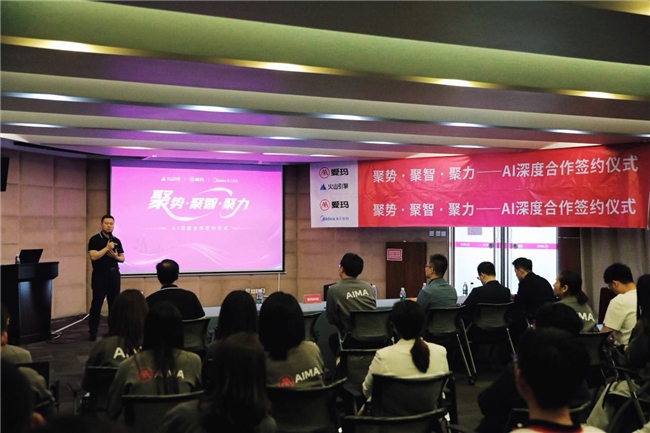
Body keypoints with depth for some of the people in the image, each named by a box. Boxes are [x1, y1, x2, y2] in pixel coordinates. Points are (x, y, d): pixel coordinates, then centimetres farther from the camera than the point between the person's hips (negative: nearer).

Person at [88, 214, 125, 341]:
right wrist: (107, 248, -16)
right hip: (100, 275, -5)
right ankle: (93, 331, 4)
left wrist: (116, 257, -7)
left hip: (114, 274, 5)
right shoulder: (95, 239, -5)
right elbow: (93, 256, -17)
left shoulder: (116, 241, 11)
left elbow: (122, 258, 14)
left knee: (114, 303, 7)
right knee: (97, 303, -2)